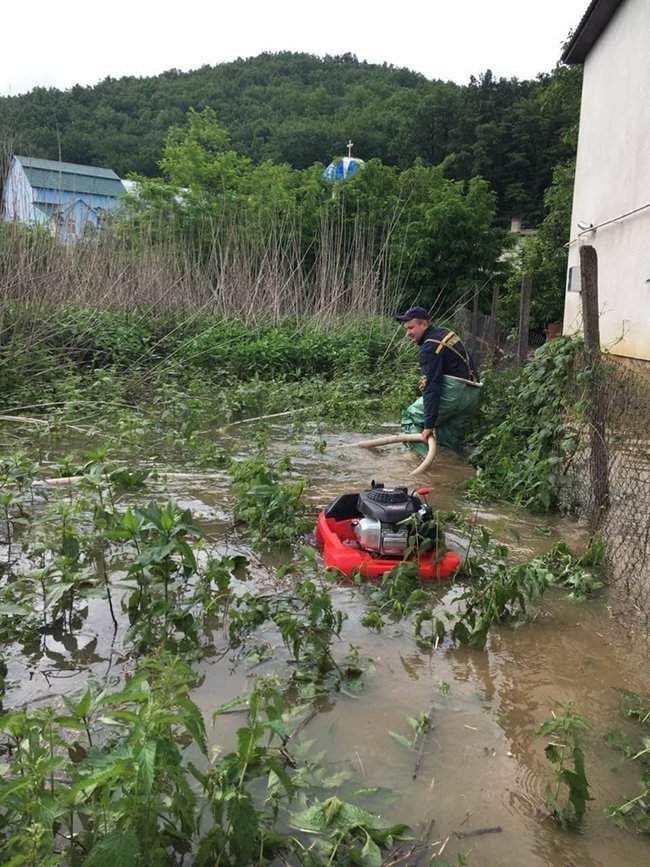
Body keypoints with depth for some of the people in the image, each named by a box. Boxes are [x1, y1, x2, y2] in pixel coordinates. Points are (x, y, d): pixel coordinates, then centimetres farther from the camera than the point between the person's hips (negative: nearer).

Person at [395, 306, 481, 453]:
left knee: (411, 417, 1)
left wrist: (429, 425, -22)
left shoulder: (430, 347, -13)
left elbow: (431, 387, -21)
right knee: (452, 439, 17)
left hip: (454, 391, -9)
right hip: (473, 394, 9)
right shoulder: (444, 331, 15)